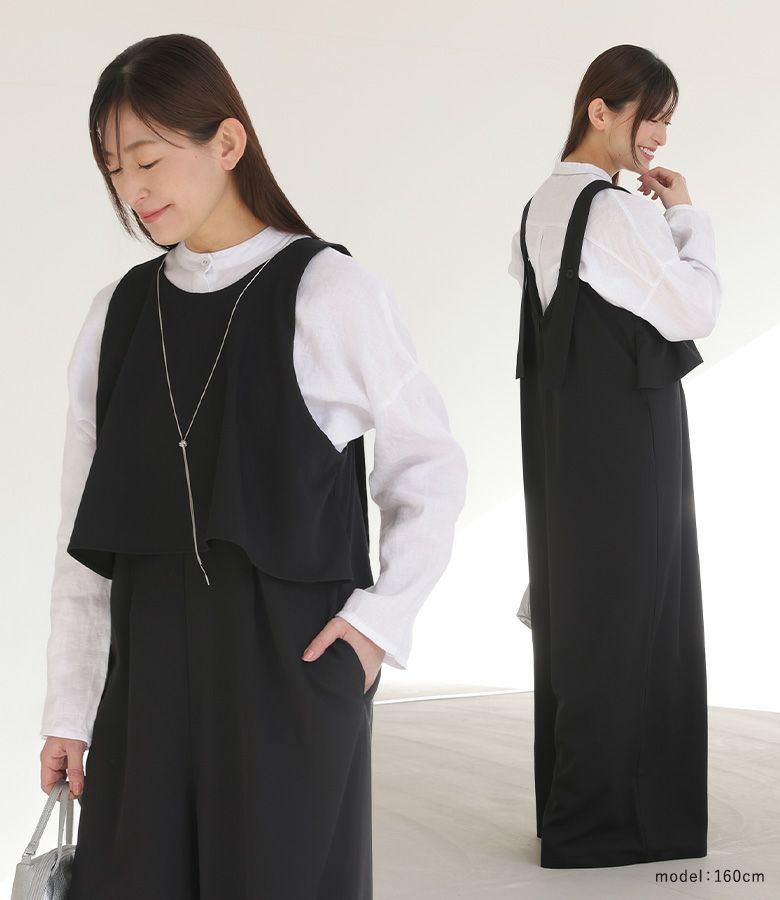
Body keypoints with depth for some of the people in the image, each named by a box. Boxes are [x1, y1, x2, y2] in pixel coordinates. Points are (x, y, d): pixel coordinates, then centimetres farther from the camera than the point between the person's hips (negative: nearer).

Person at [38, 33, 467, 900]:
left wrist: (382, 614, -8)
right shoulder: (118, 313, 6)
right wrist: (68, 706, 7)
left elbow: (431, 466, 1)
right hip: (146, 667, 4)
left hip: (291, 663, -4)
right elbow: (85, 527, 7)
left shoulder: (327, 292, -7)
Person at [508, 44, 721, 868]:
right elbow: (695, 311, -15)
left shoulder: (544, 206, 10)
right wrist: (687, 215, -6)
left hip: (564, 439, 9)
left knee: (574, 613, 15)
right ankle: (602, 825, 7)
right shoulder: (615, 209, -18)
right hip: (625, 437, -9)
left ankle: (568, 806, 25)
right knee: (629, 618, 0)